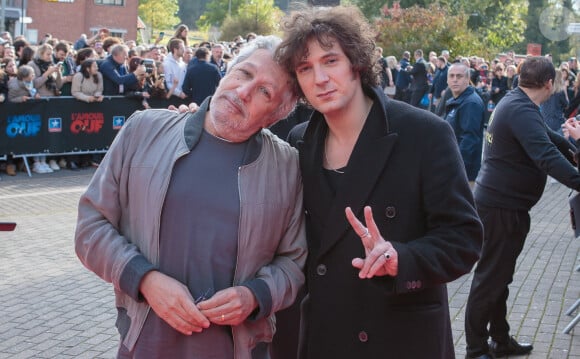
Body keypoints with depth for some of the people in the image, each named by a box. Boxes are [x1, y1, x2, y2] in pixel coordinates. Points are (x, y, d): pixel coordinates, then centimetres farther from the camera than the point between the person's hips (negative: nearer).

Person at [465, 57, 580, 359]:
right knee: (490, 277, -1)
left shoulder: (515, 102, 9)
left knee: (499, 275, 19)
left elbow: (546, 136, 24)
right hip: (502, 207, -11)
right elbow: (547, 156, -37)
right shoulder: (522, 111, -24)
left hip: (499, 202, 11)